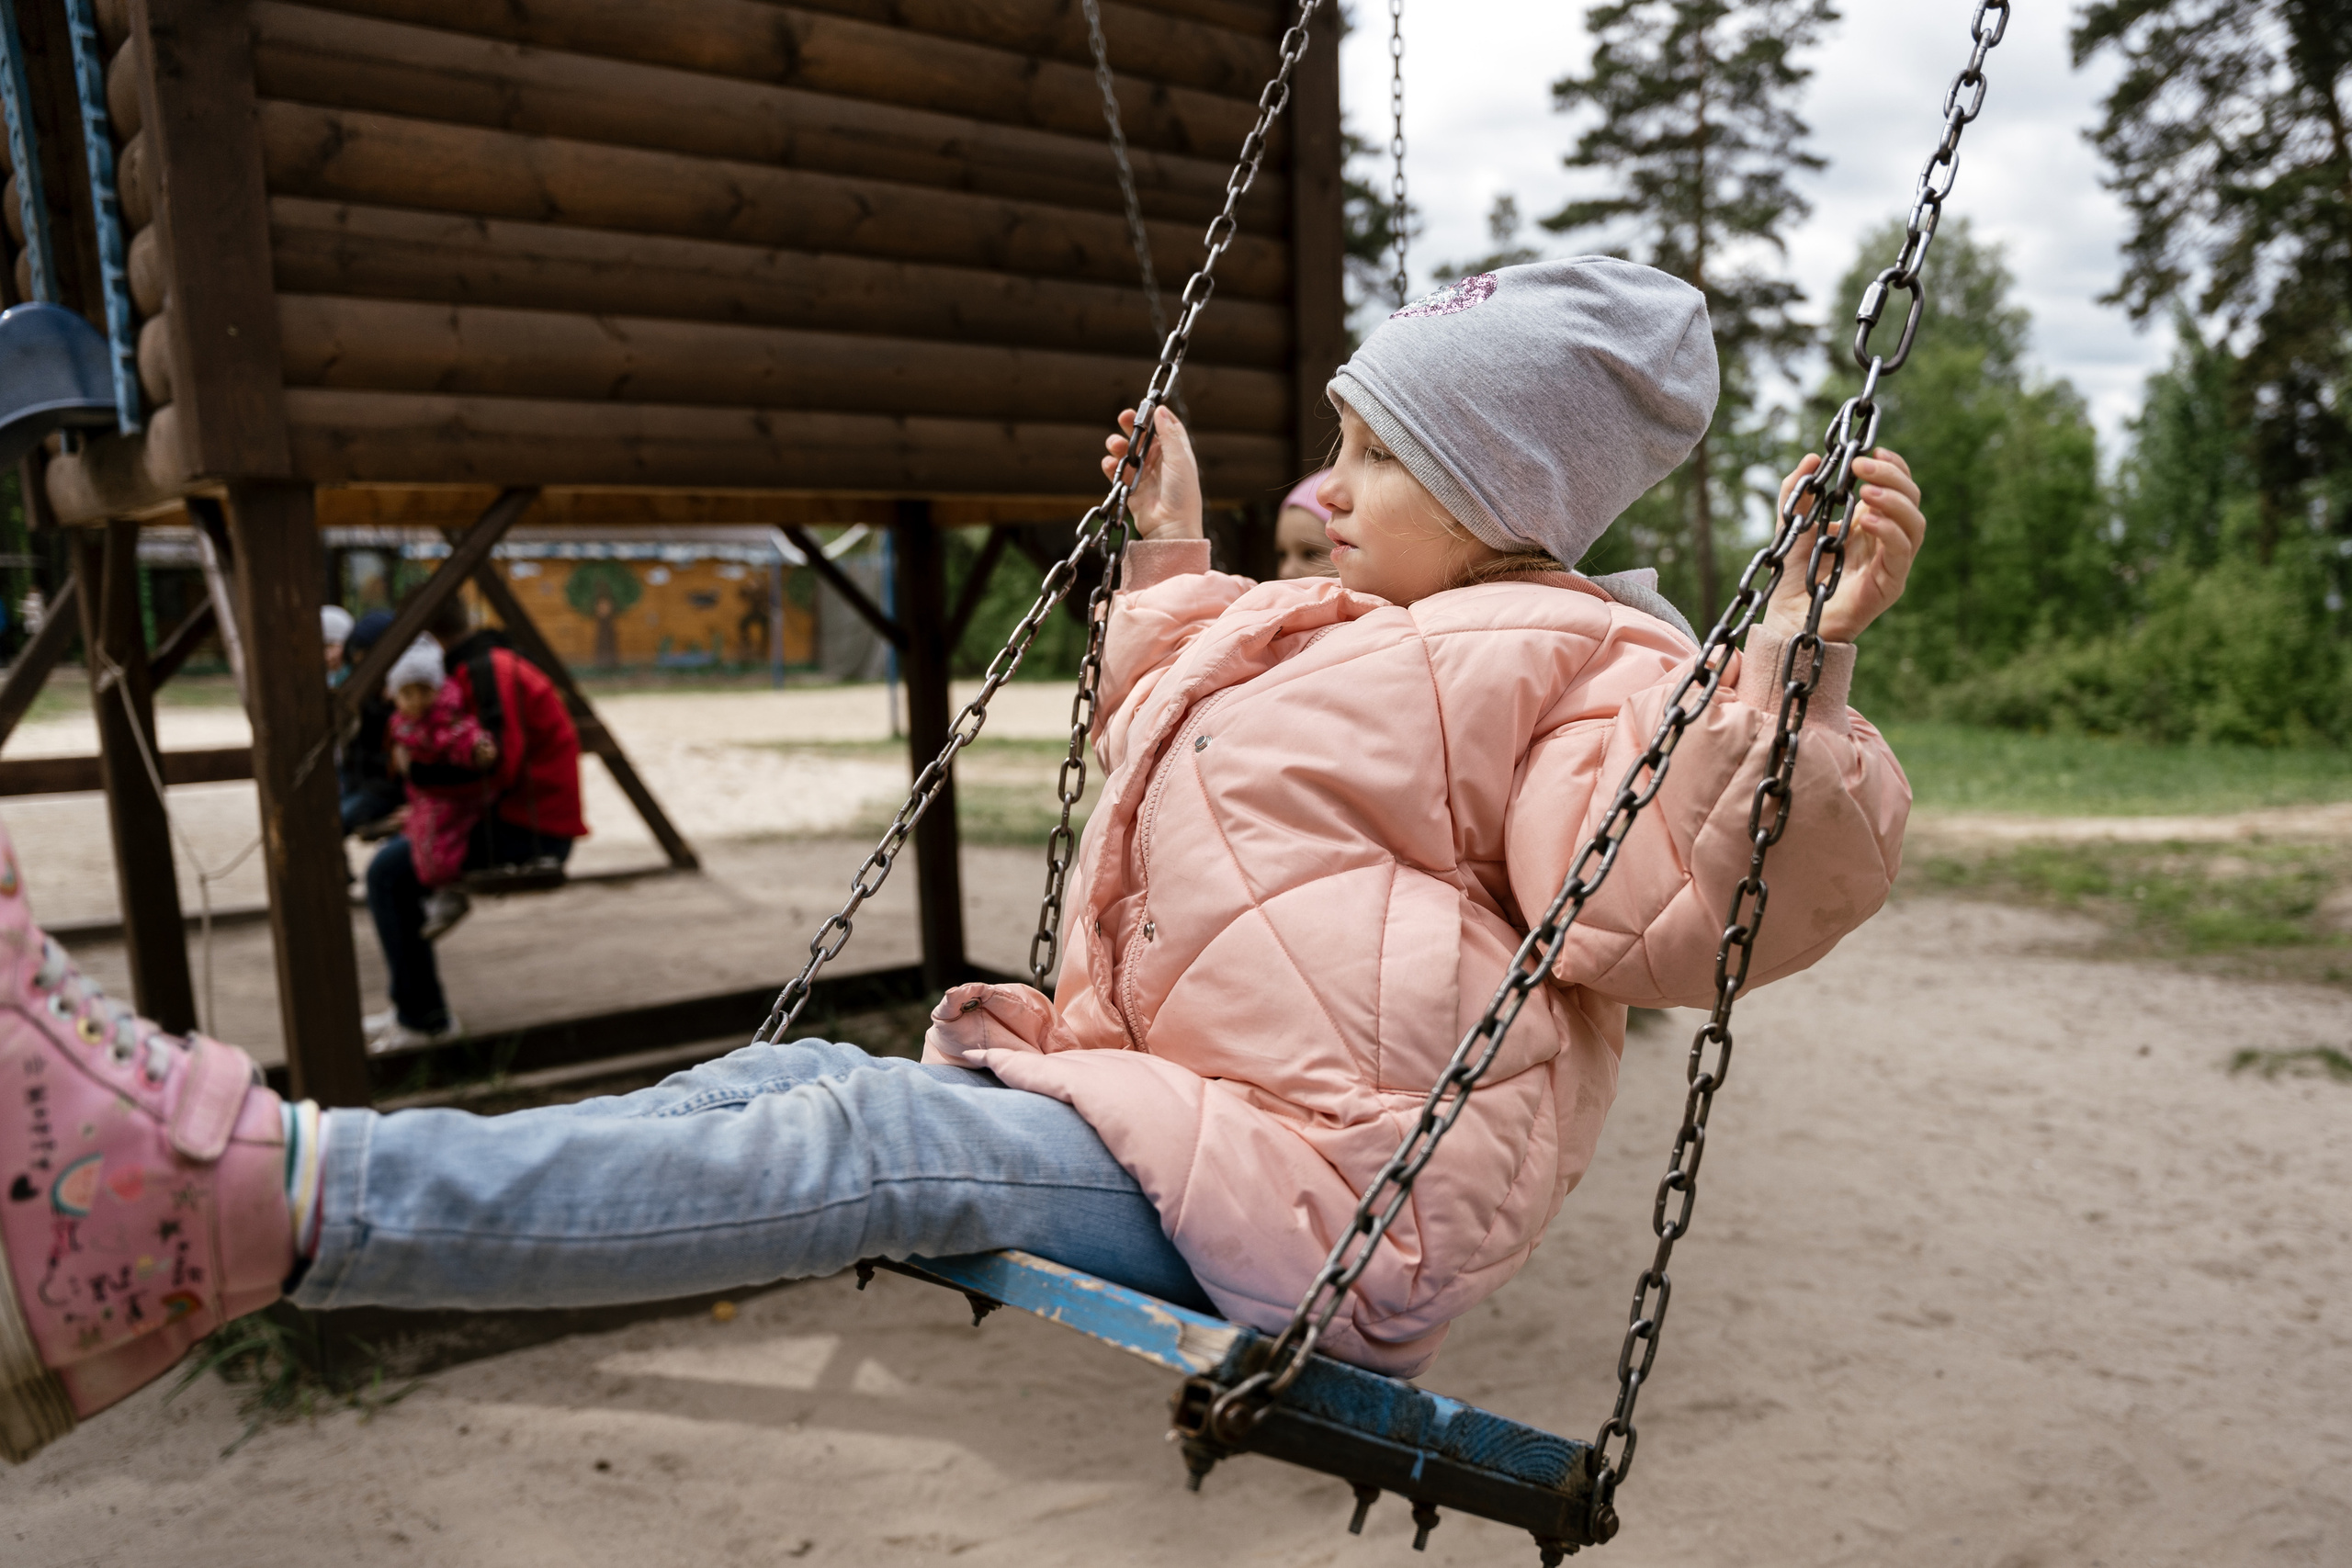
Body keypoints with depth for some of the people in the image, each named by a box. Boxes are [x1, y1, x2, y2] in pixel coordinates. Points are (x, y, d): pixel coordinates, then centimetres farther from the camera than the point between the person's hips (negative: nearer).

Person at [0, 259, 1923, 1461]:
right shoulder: (1320, 637, 19)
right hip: (1173, 1107, 8)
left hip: (1317, 1211, -8)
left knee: (873, 1145, -25)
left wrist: (1796, 666, -31)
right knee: (797, 1081, -6)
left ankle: (266, 1188, -28)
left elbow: (1669, 913, -22)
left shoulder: (1573, 674, -7)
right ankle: (215, 1210, -9)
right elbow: (1153, 740, 34)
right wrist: (1170, 557, 32)